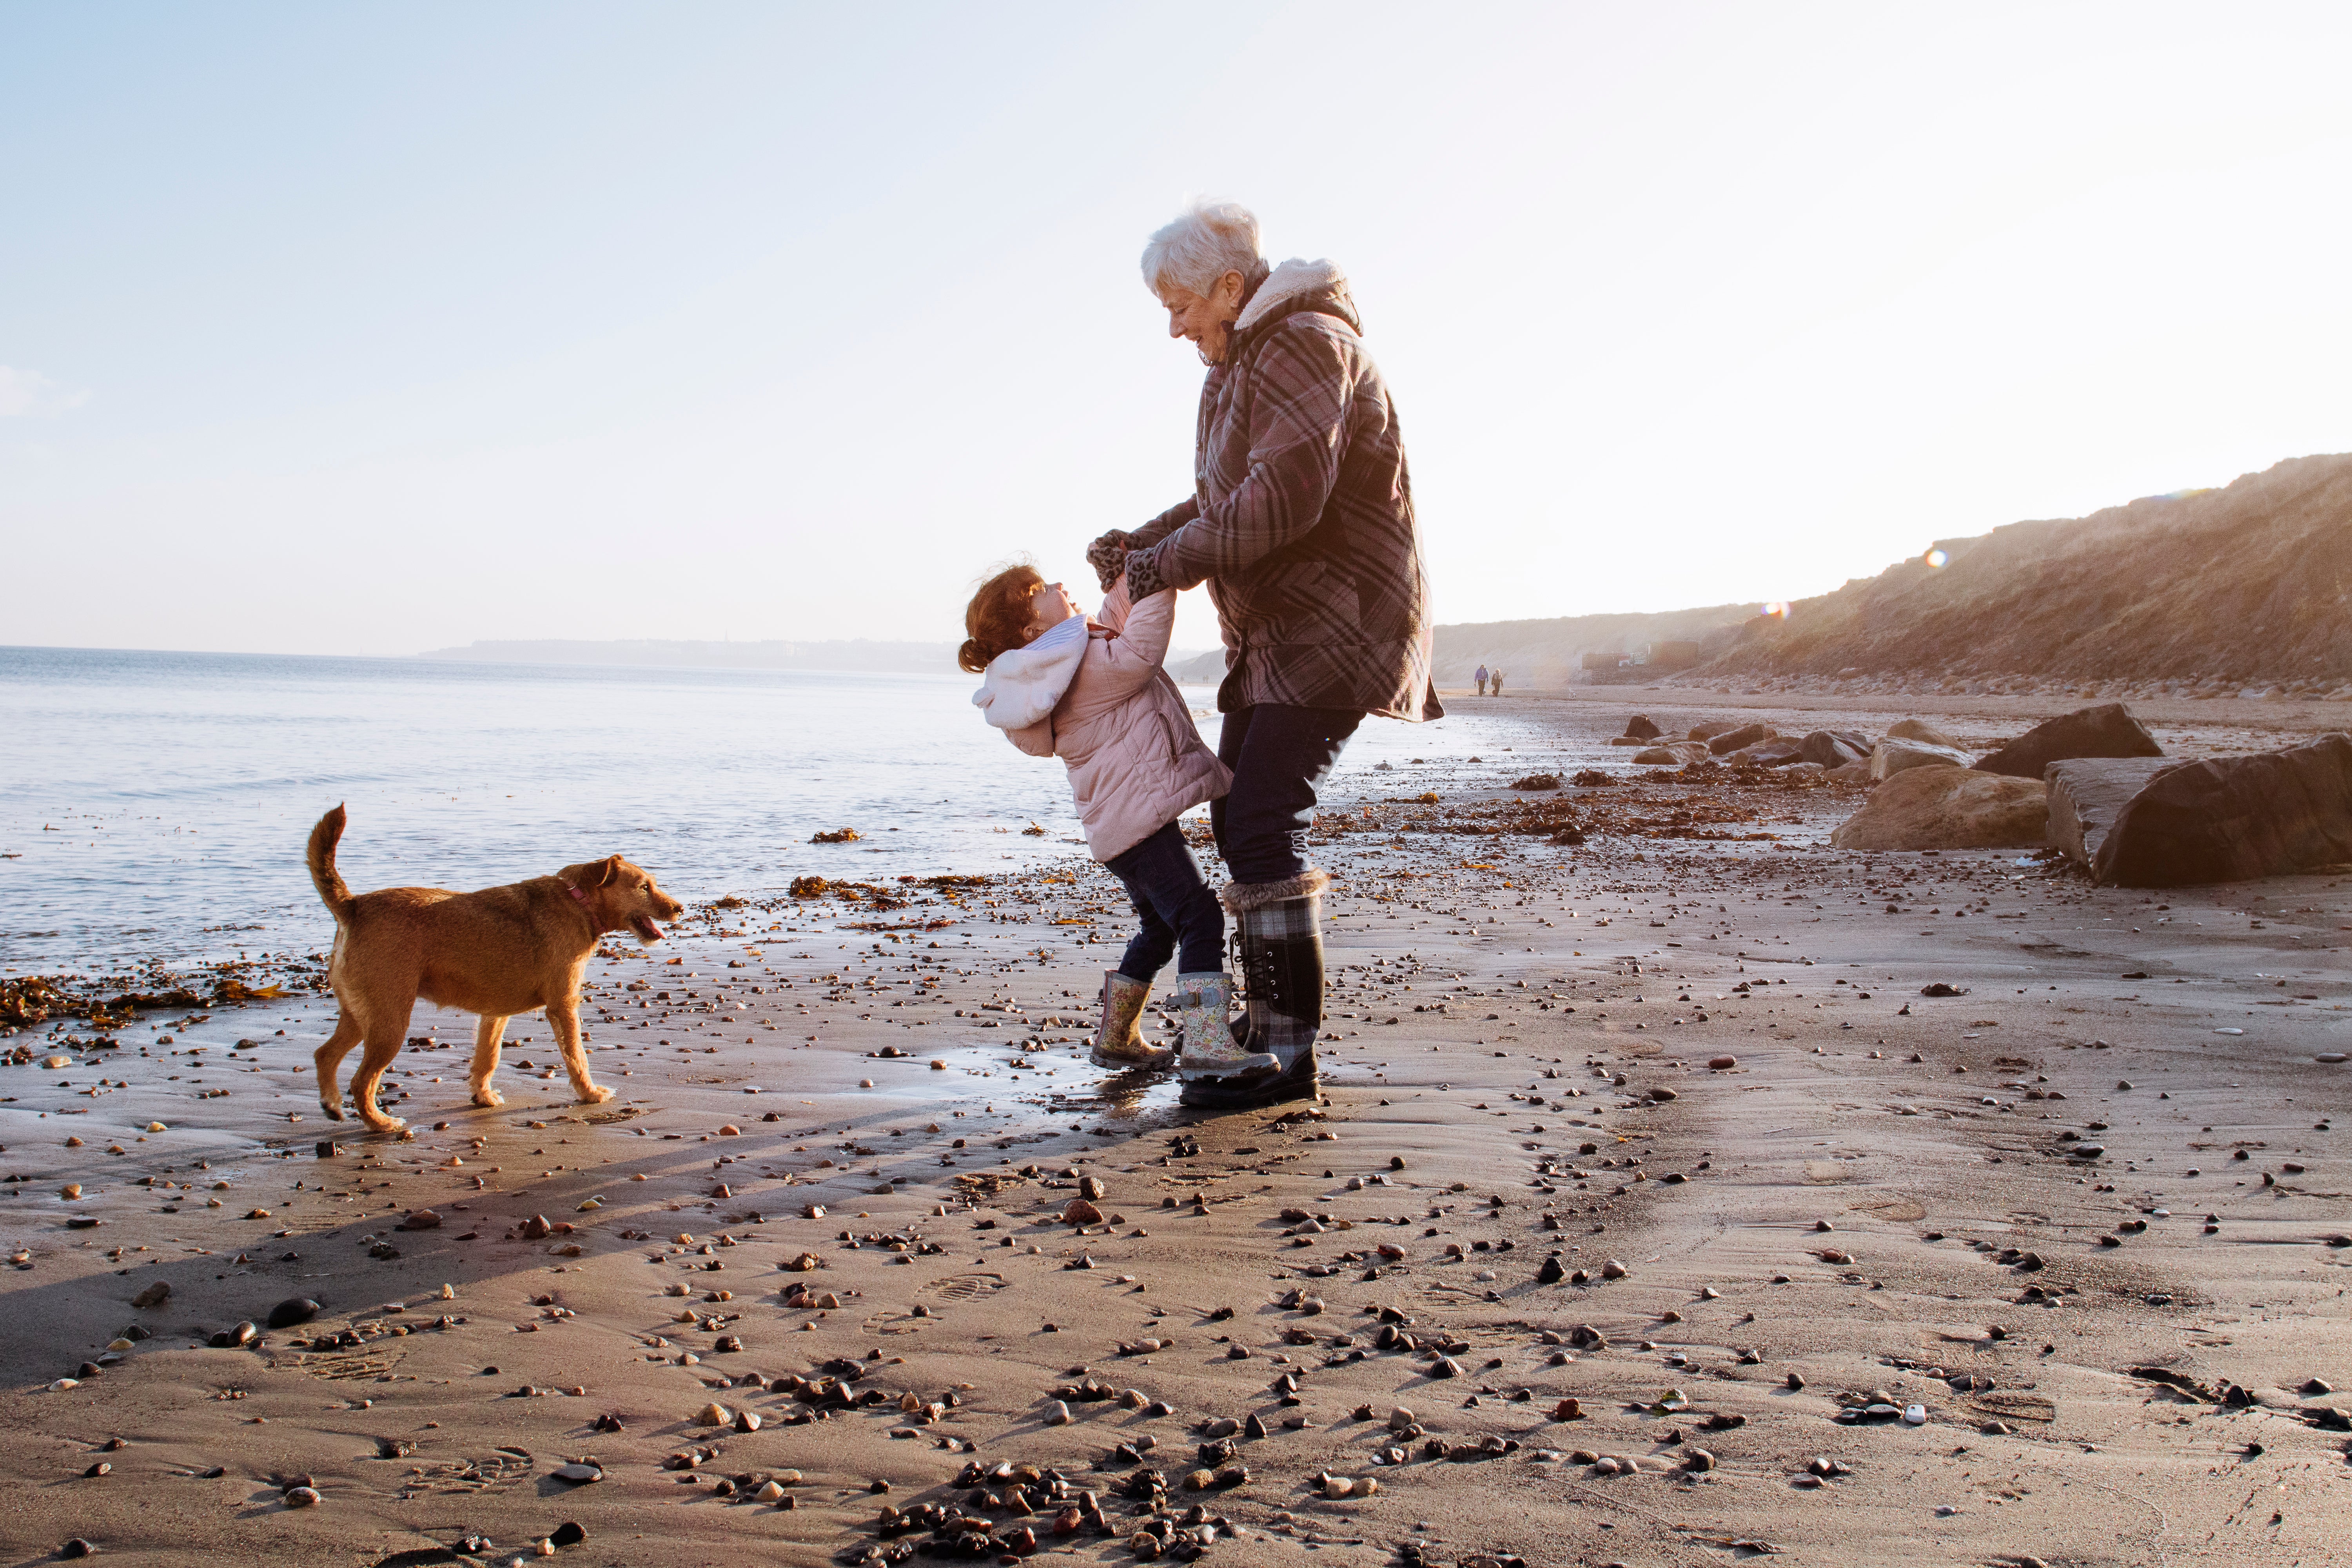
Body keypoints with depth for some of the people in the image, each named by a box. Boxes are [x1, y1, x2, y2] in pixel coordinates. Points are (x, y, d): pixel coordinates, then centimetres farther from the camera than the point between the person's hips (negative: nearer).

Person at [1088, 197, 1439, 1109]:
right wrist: (1136, 545, 6)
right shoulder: (1241, 367, 18)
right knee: (1238, 820, 12)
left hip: (1337, 625, -11)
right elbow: (1224, 501, 21)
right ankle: (1262, 1020, 23)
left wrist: (1168, 562, -21)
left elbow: (1284, 497, -27)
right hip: (1275, 635, 11)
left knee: (1264, 829, -17)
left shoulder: (1305, 346, -15)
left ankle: (1290, 1054, -12)